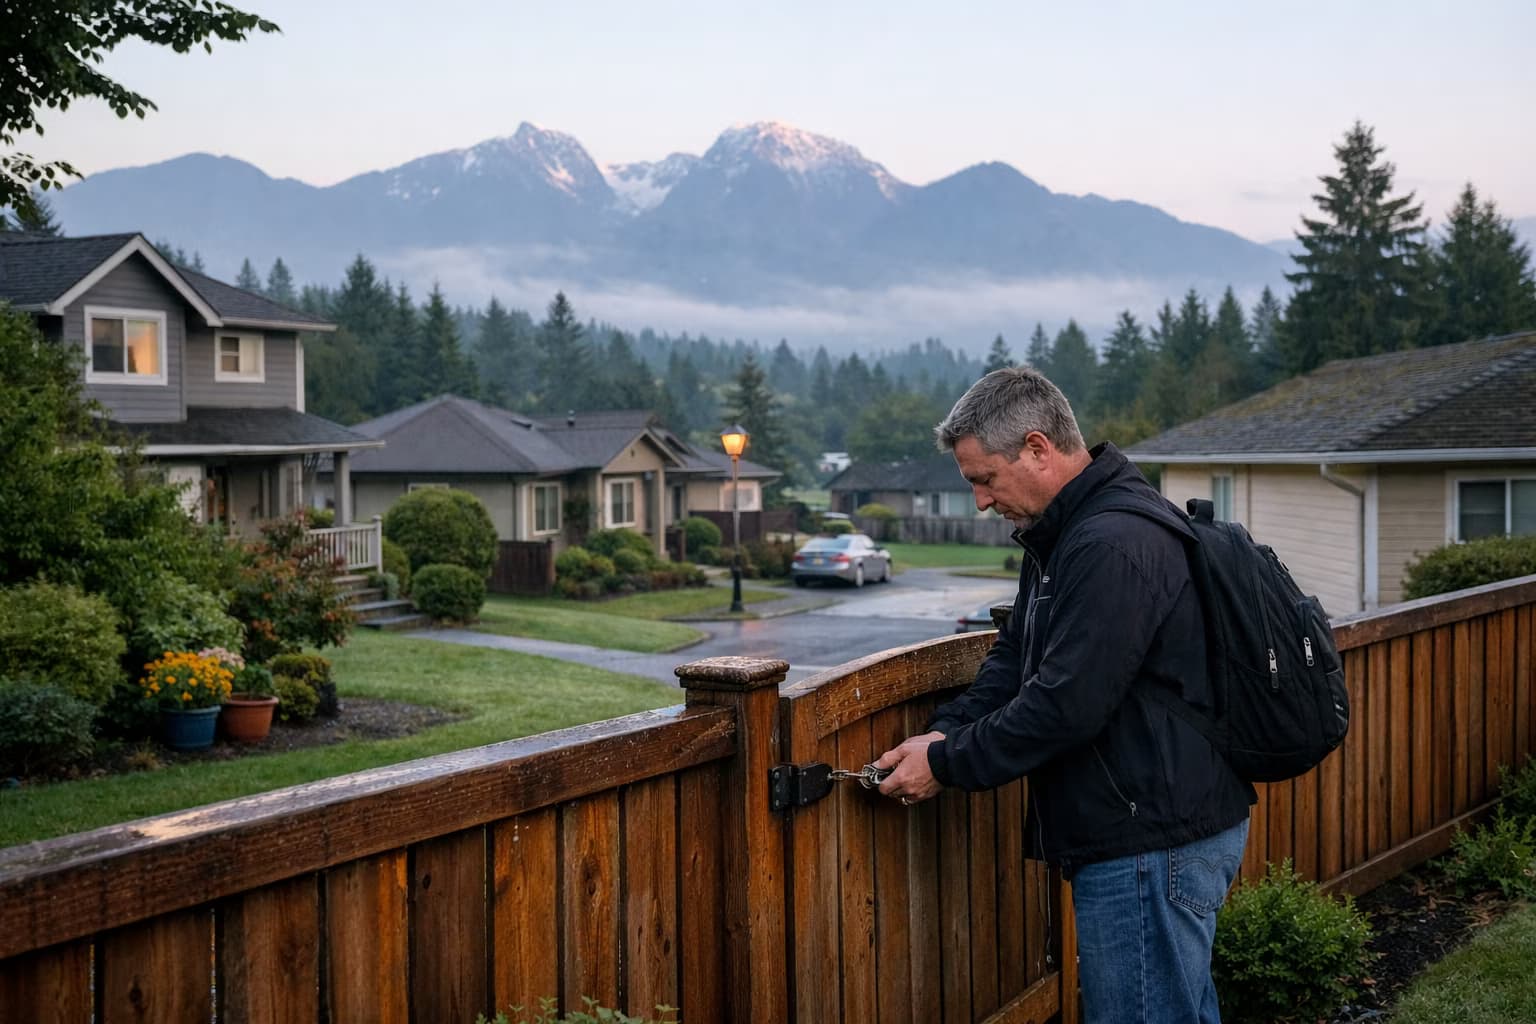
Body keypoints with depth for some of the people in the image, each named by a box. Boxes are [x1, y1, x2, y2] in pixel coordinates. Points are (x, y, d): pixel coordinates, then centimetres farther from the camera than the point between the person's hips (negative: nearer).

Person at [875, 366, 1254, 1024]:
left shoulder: (1114, 546, -22)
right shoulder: (1062, 535, 13)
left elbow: (1065, 706, -25)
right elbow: (1015, 656, 17)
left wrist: (946, 765, -14)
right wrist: (948, 731, 0)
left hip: (1153, 845, -11)